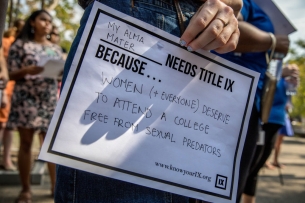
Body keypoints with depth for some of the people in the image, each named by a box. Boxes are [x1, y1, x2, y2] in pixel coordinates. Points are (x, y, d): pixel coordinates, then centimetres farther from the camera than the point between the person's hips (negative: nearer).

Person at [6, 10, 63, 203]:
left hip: (50, 100, 3)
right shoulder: (20, 45, 4)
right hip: (26, 99, -3)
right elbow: (12, 75, 0)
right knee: (26, 142, -1)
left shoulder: (56, 48, 15)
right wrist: (27, 70, -20)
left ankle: (55, 184, 10)